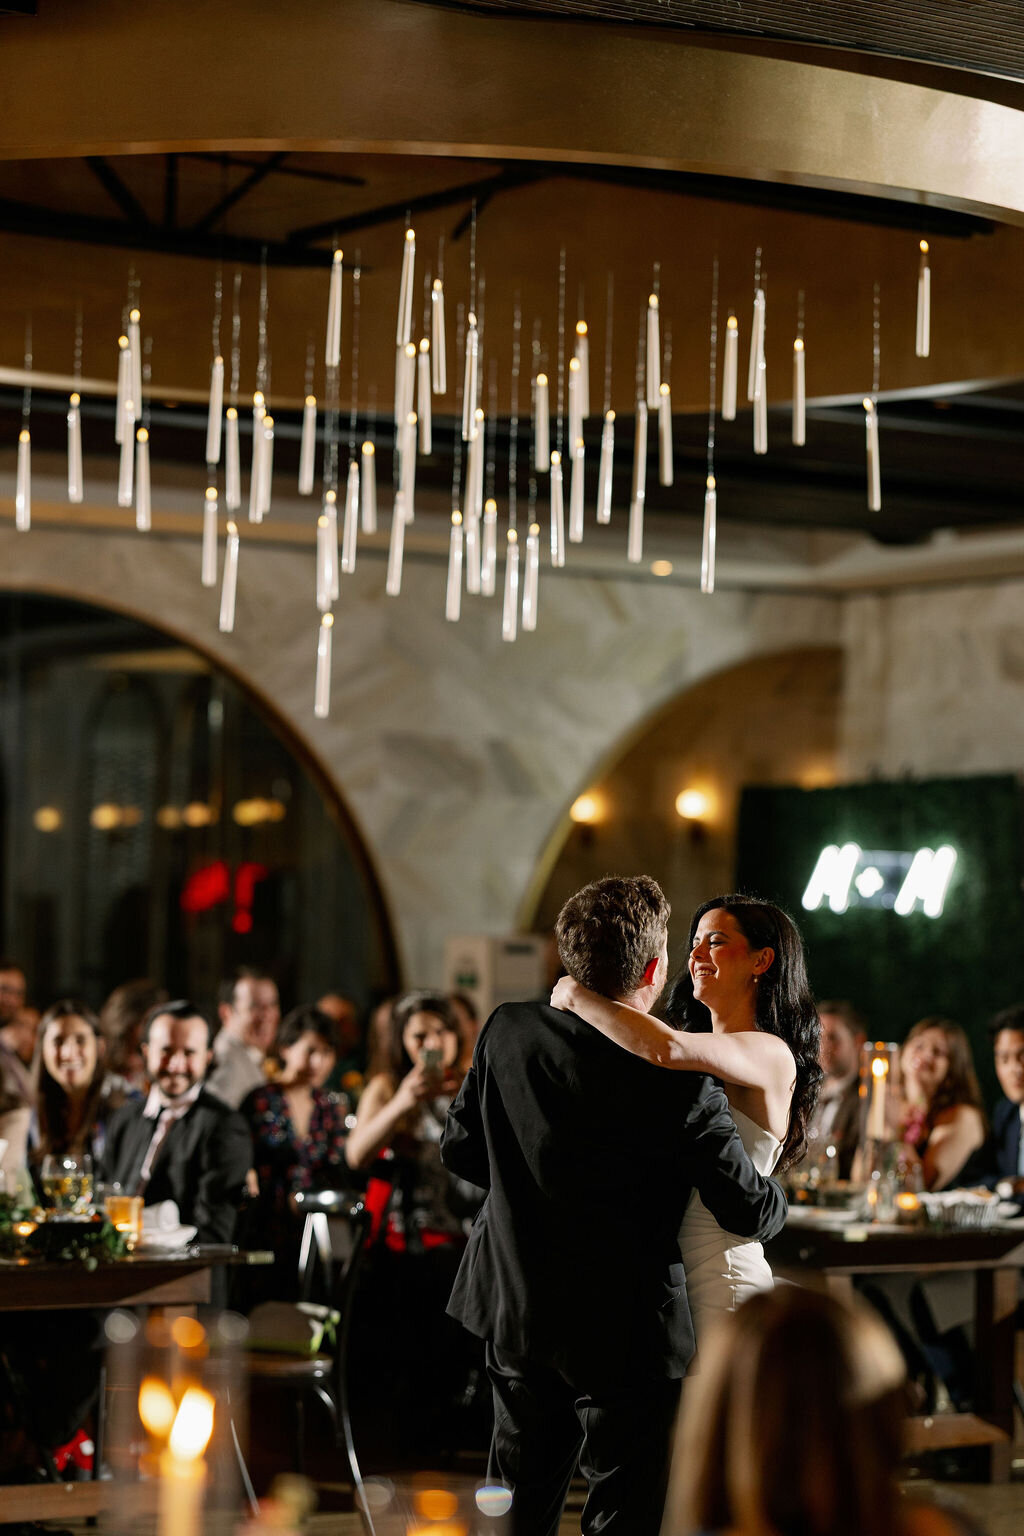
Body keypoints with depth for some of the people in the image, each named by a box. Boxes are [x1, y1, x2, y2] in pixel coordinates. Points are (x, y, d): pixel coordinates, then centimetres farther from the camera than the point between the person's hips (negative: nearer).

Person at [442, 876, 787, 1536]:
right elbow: (749, 1211, -15)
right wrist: (776, 1198, 8)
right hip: (626, 1335, -5)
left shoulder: (507, 1031, -7)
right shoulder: (684, 1080, -21)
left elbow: (460, 1149, 5)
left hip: (518, 1316, 5)